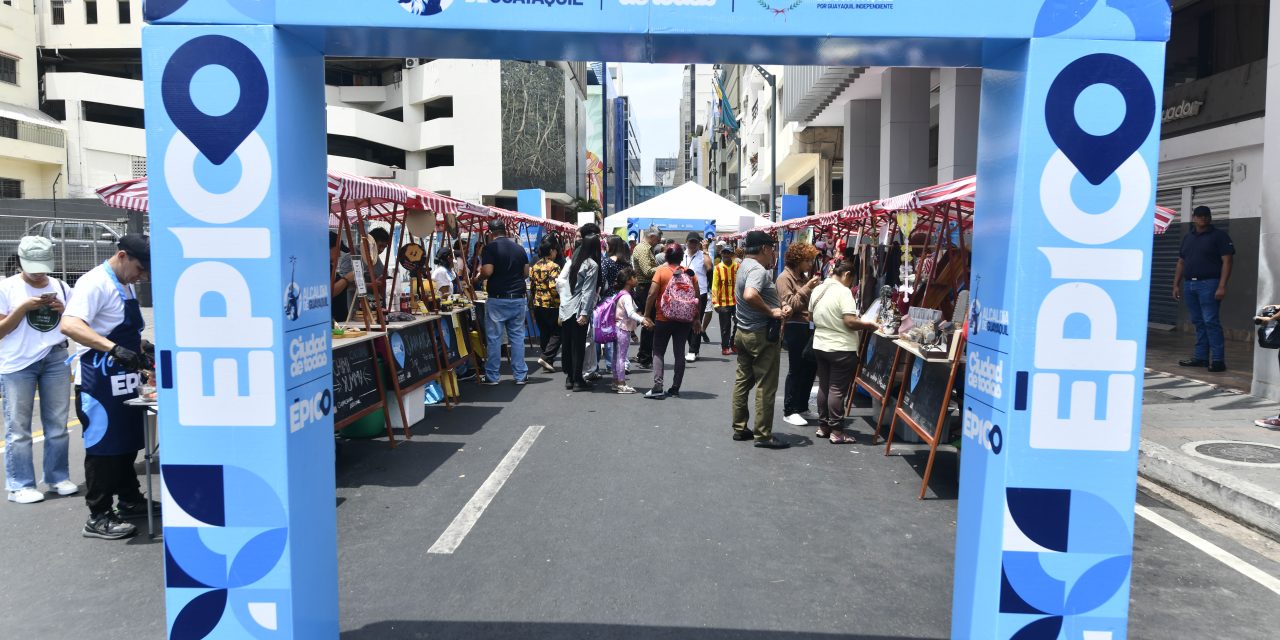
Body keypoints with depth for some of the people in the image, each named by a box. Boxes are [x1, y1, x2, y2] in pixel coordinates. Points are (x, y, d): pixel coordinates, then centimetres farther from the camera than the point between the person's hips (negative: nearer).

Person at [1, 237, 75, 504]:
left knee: (57, 424, 7)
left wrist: (64, 312, -3)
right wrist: (23, 308, -13)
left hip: (55, 360, 4)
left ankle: (58, 478, 17)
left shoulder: (60, 287, 10)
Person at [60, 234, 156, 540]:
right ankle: (98, 516, 5)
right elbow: (69, 325, -31)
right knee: (103, 445, -3)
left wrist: (140, 350, 15)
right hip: (100, 381, -9)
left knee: (127, 441, 17)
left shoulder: (124, 285, 13)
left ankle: (129, 499, 29)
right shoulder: (95, 283, -16)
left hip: (123, 380, 9)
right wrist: (115, 349, -39)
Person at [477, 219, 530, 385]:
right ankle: (520, 375, 11)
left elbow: (487, 272, -16)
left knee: (494, 338, 3)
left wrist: (479, 277, 5)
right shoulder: (519, 248, 8)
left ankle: (492, 376, 9)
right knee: (517, 337, 9)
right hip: (518, 298, 4)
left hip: (497, 299, -4)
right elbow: (526, 273, 9)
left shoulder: (490, 248, -7)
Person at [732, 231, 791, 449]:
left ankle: (739, 428, 21)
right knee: (766, 386, -2)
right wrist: (771, 312, -26)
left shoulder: (744, 265, 12)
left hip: (743, 332, 10)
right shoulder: (758, 270, -19)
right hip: (762, 335, -10)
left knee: (743, 381, 14)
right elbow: (750, 295, -39)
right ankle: (763, 435, 2)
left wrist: (779, 305, 5)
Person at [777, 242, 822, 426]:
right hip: (795, 328, -8)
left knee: (811, 367, 11)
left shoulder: (804, 277, 15)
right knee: (796, 370, -2)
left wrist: (816, 288, 3)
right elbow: (790, 304, -15)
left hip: (808, 327, 8)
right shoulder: (785, 277, -8)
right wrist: (807, 288, -18)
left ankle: (802, 407, 24)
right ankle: (789, 411, 7)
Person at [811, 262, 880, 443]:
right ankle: (836, 431, 3)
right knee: (837, 390, -2)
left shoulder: (817, 290, 6)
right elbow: (850, 322, -22)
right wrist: (870, 325, -8)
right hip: (841, 349, -7)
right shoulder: (843, 291, -17)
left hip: (820, 345, 8)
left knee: (824, 387, 15)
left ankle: (823, 426, 23)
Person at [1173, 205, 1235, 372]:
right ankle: (1201, 357, 12)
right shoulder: (1188, 237, 17)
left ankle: (1218, 360, -8)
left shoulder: (1219, 236, -1)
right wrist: (1176, 285, 13)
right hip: (1189, 284, 6)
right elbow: (1181, 263, 20)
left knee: (1211, 322, -10)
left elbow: (1226, 261, -8)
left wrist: (1222, 286, -16)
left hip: (1209, 284, -6)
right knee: (1198, 322, 8)